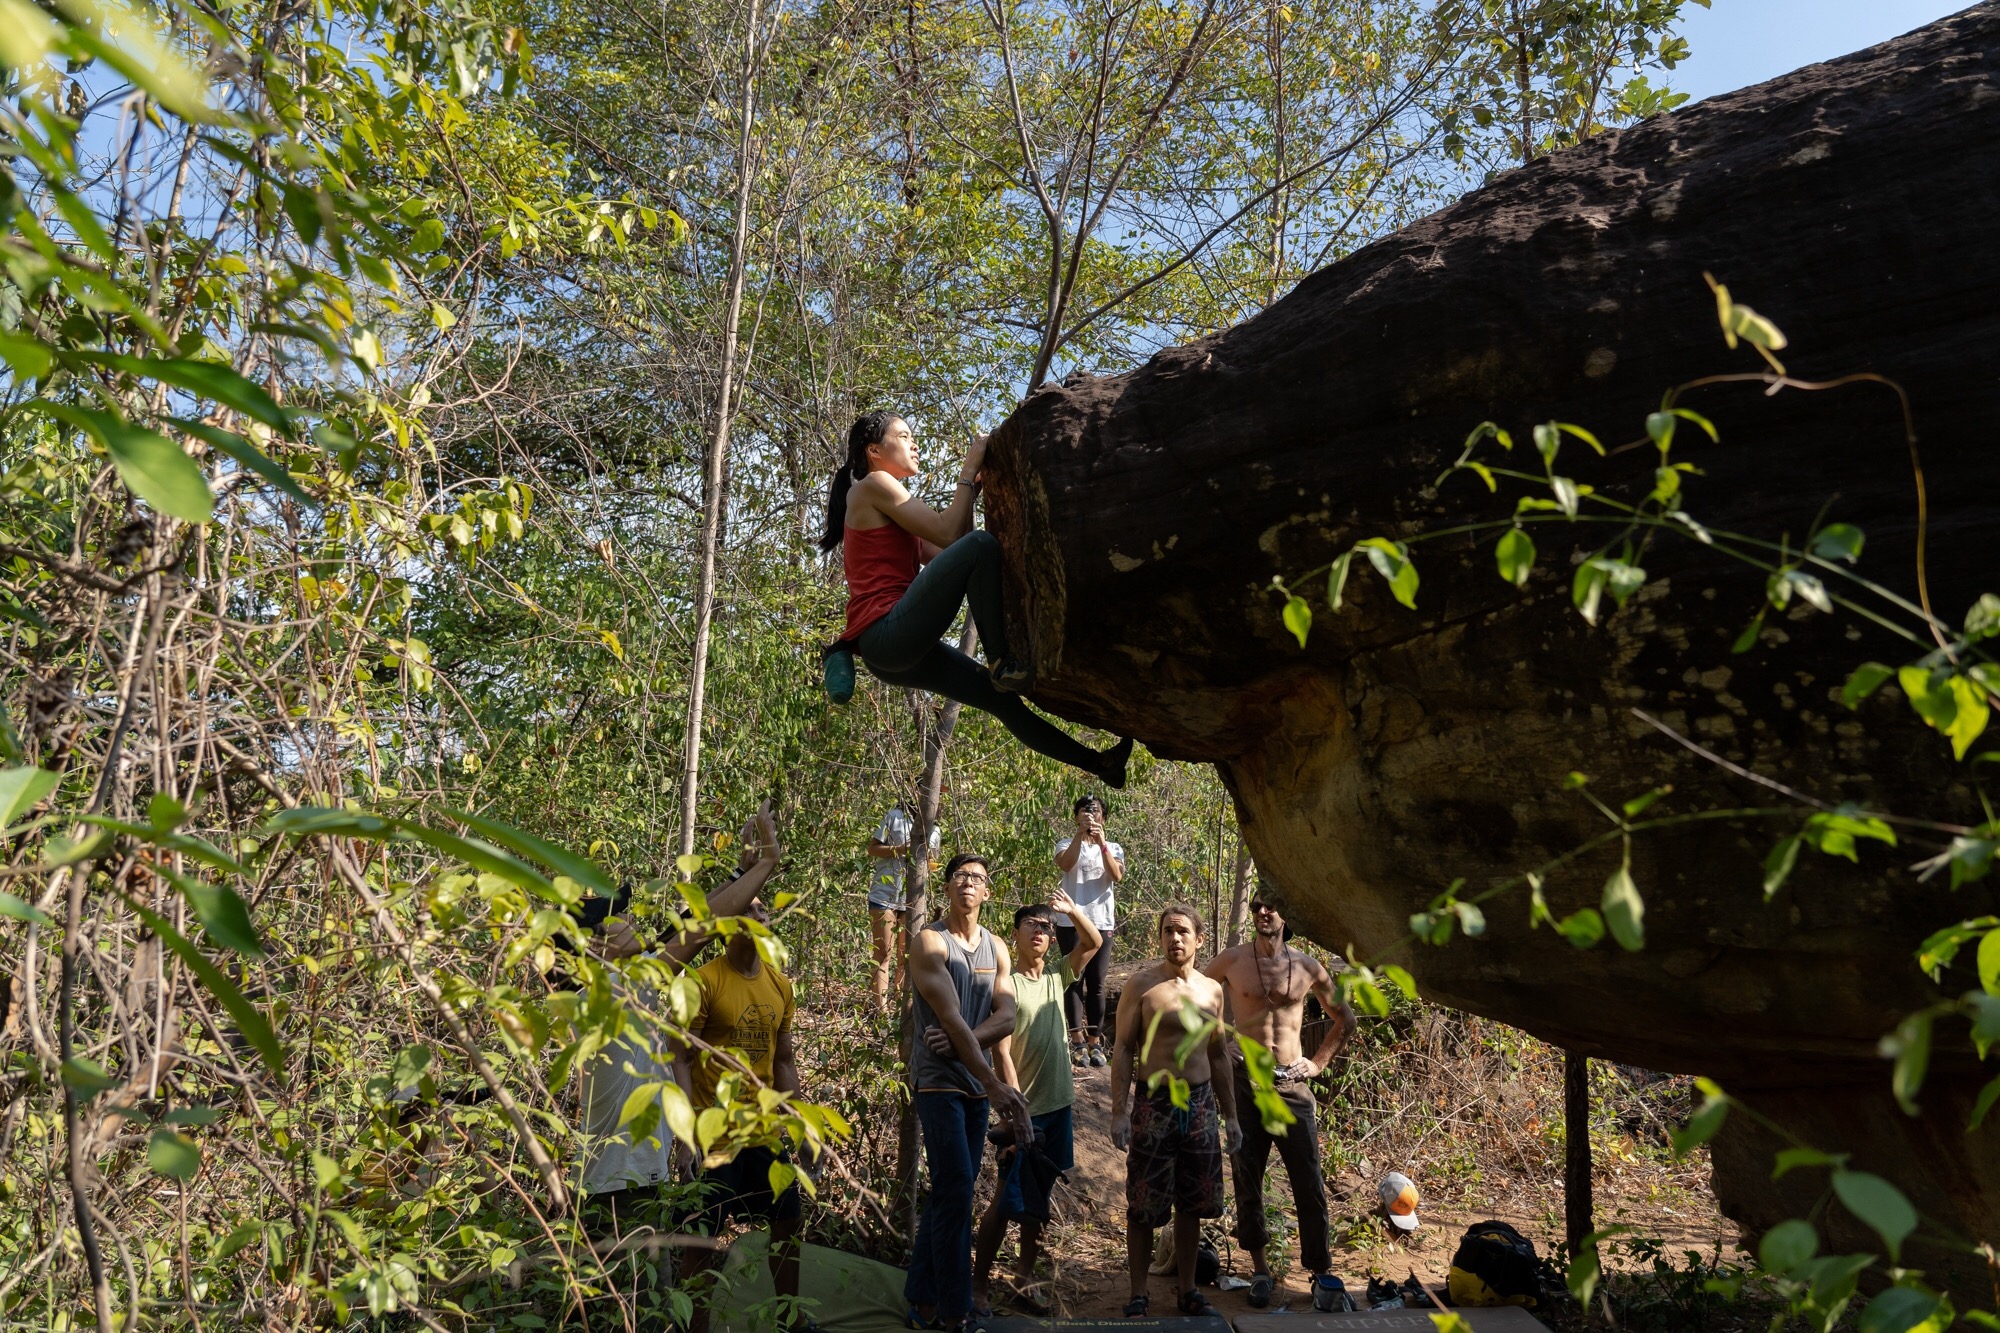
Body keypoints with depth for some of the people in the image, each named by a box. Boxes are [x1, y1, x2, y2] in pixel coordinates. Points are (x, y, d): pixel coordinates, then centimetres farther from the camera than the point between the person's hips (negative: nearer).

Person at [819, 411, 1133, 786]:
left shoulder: (887, 507, 28)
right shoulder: (873, 485, 0)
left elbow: (946, 555, 20)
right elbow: (948, 533, -9)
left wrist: (972, 490, 16)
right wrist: (969, 469, -1)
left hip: (894, 649, 10)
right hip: (887, 632, -10)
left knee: (1001, 697, 11)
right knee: (981, 546, -22)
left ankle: (1098, 763, 18)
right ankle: (1003, 663, -20)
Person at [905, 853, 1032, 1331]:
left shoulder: (996, 948, 10)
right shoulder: (929, 941, -9)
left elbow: (1007, 1019, 0)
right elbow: (950, 1018, -19)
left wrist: (961, 1040, -20)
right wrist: (995, 1086, -25)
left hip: (977, 1081, 6)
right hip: (939, 1081, -6)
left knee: (951, 1192, 11)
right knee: (956, 1189, -10)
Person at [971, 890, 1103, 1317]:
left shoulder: (1057, 975, 5)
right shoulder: (1007, 983, -13)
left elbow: (1094, 943, 9)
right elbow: (1002, 1052, -16)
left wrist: (1074, 910, -10)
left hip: (1058, 1106, 6)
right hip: (1024, 1109, -6)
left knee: (1038, 1201, 13)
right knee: (1007, 1200, 1)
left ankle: (1023, 1285, 23)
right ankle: (979, 1285, 14)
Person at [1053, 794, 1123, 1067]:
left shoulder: (1113, 848, 12)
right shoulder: (1067, 844, 7)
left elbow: (1117, 875, -9)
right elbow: (1065, 864, -16)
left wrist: (1102, 842, -18)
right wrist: (1080, 835, -25)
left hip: (1102, 921, 2)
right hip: (1071, 921, -2)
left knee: (1097, 983, 3)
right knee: (1075, 979, -4)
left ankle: (1095, 1041, 6)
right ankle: (1077, 1041, -2)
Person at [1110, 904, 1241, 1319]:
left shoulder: (1211, 990, 8)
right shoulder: (1142, 984, -6)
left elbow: (1218, 1056, 15)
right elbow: (1122, 1049, -7)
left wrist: (1231, 1115, 14)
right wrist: (1119, 1112, -13)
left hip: (1201, 1105, 4)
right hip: (1154, 1105, -4)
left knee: (1191, 1205, 12)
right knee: (1144, 1208, 1)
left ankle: (1188, 1290, 25)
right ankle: (1138, 1296, 14)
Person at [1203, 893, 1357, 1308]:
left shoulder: (1307, 967, 4)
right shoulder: (1232, 961, -2)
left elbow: (1345, 1019, 17)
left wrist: (1318, 1062, 9)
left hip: (1293, 1084, 1)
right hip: (1245, 1080, -1)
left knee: (1309, 1181, 1)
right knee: (1247, 1177, 5)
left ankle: (1321, 1270, 11)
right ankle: (1260, 1268, 19)